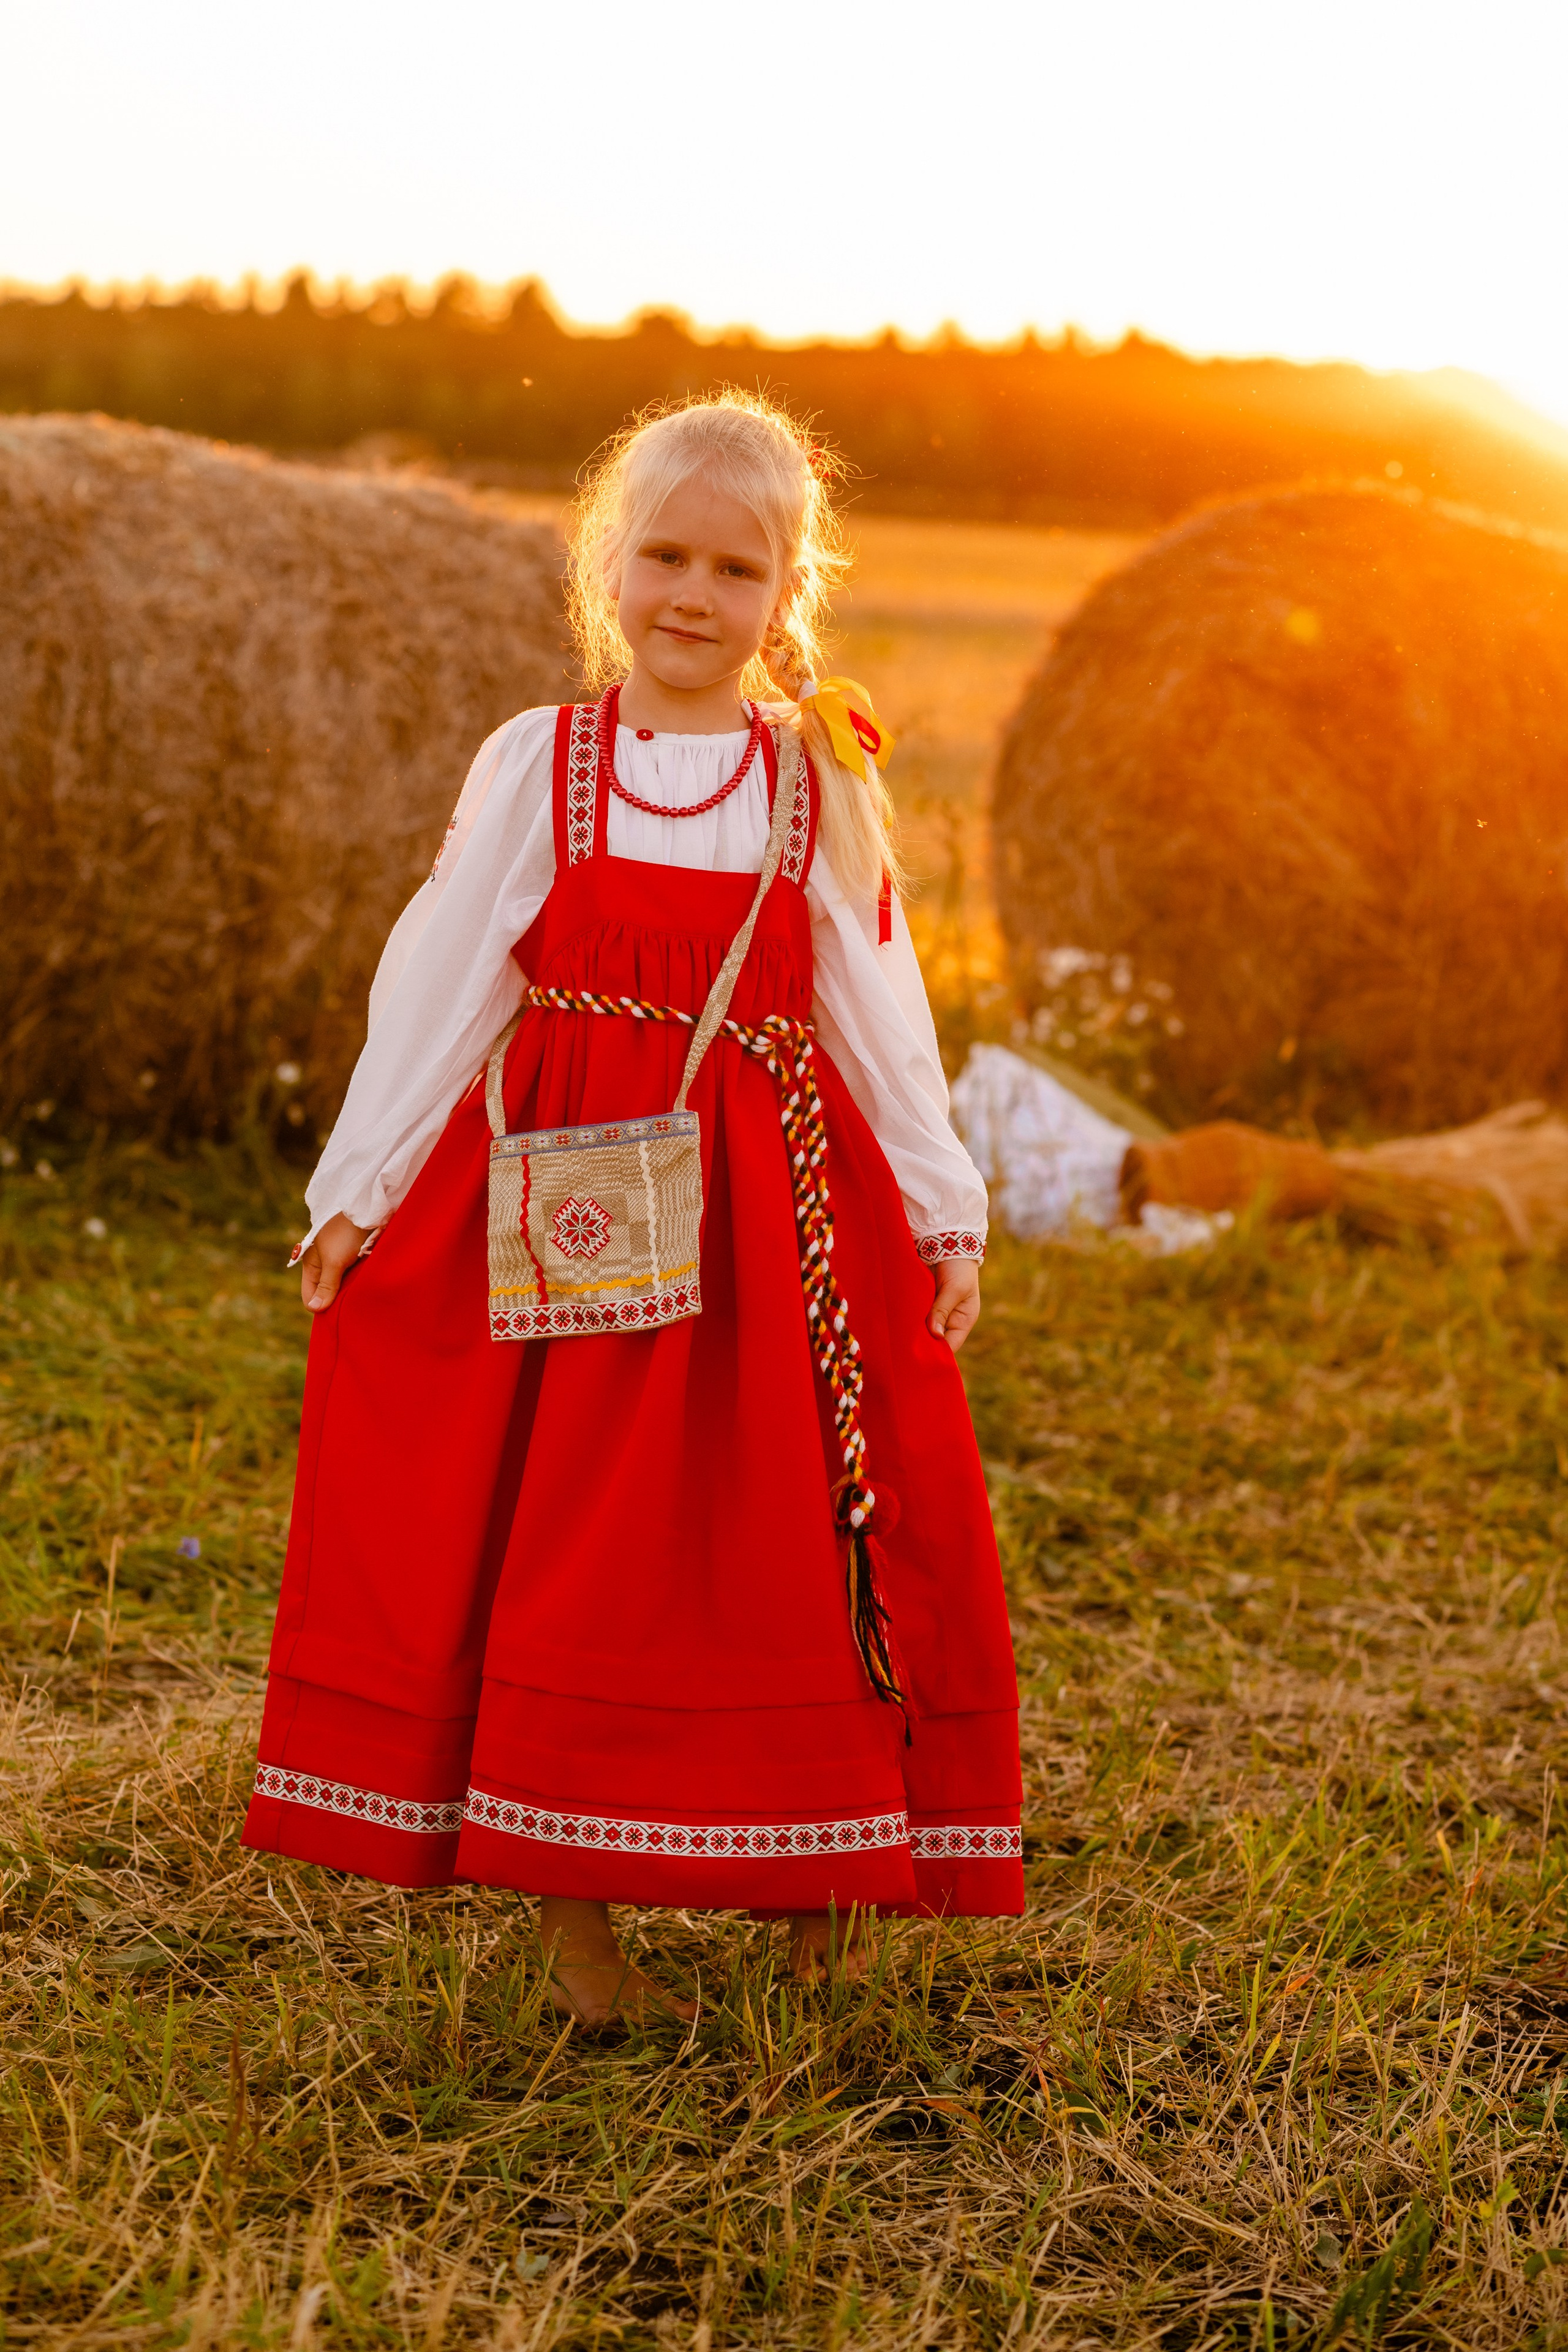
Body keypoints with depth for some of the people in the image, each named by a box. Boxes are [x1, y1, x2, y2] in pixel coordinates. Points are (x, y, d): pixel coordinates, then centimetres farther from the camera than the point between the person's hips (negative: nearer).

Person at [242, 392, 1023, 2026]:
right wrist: (354, 1193, 2)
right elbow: (437, 986, 3)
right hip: (569, 1191, -1)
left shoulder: (821, 788, 6)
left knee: (781, 1548, 3)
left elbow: (880, 1017, 9)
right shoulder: (535, 767, 2)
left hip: (773, 1207, 1)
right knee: (563, 1547, 1)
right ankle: (570, 1923, 11)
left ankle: (816, 1888, 18)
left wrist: (946, 1215, 7)